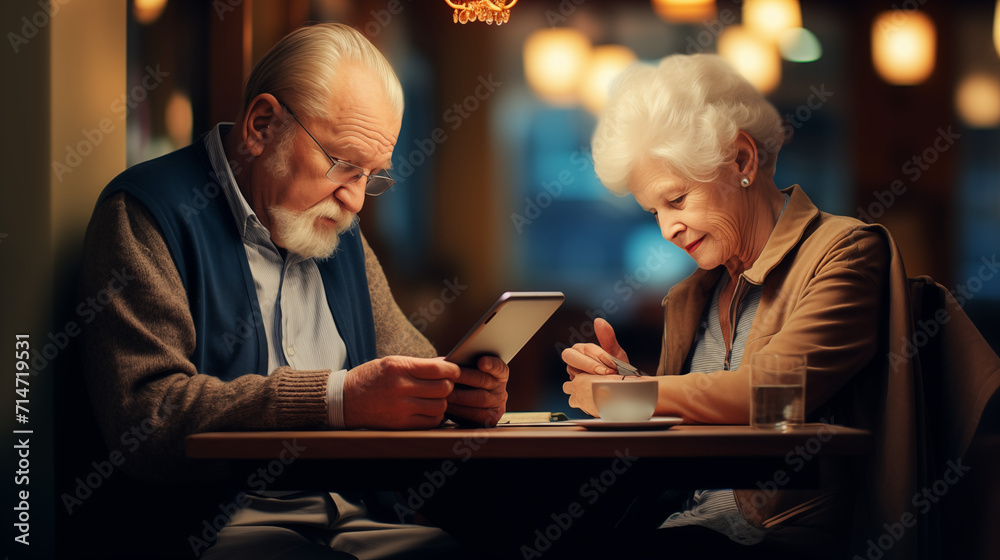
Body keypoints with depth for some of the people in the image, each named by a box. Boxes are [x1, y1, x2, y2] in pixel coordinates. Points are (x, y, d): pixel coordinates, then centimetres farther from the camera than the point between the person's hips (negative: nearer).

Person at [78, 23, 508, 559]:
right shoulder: (145, 213, -4)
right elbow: (144, 415, -16)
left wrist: (457, 388, 3)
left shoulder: (339, 232, 21)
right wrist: (340, 398, -24)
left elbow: (405, 357, 29)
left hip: (359, 515, 7)